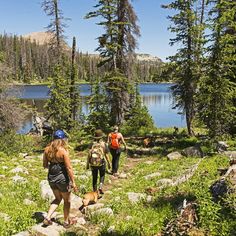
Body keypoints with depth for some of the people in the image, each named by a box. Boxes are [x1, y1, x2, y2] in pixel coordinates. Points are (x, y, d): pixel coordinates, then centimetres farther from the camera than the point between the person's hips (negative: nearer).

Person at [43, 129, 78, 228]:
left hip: (51, 177, 6)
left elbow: (45, 165, 7)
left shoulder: (47, 149, -1)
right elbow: (69, 168, -17)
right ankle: (66, 221, 30)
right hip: (62, 178, -5)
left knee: (57, 199, 26)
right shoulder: (63, 151, -18)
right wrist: (73, 182, -12)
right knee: (67, 200, 17)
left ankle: (47, 217, 16)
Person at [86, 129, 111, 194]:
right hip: (102, 163, -1)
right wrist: (109, 163, 6)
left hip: (93, 164, 1)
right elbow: (107, 155, -7)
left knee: (94, 177, 17)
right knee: (102, 176, 23)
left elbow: (89, 155, -9)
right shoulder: (104, 144, -10)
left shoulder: (92, 144, -9)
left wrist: (87, 164, 2)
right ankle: (100, 187, 2)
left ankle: (95, 191, 24)